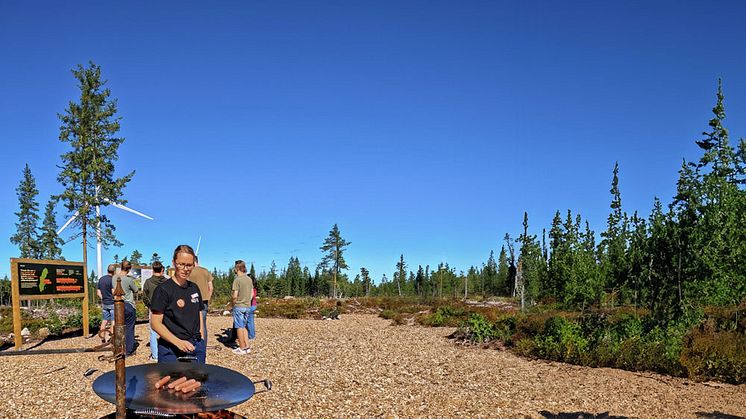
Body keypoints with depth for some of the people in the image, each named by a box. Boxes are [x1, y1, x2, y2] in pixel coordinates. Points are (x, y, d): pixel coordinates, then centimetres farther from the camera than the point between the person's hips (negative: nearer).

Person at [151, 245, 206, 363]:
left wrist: (201, 342, 8)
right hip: (171, 350, -5)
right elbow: (156, 324, -12)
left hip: (195, 348, 5)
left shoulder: (194, 288, 11)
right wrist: (178, 342, -21)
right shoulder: (163, 290, -8)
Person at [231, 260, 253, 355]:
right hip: (247, 306, 7)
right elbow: (252, 294, 12)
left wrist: (233, 303, 0)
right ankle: (247, 347, 15)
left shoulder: (237, 280, -15)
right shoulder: (249, 279, 7)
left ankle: (242, 348, 6)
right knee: (244, 327, 16)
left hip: (239, 306, -7)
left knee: (239, 327, 2)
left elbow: (235, 295, -17)